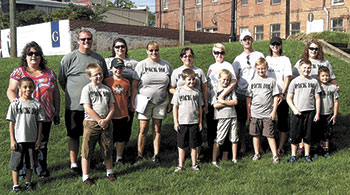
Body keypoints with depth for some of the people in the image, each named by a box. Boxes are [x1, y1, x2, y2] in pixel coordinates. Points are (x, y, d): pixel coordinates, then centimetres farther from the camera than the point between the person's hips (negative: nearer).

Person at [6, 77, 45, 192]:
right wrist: (12, 140, -6)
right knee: (16, 162, 5)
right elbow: (11, 123, -3)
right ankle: (15, 184, 17)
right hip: (18, 139, -2)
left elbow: (40, 123, 4)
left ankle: (28, 182, 27)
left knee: (30, 162, 11)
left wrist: (38, 139, 2)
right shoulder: (15, 104, -5)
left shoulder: (37, 105, 0)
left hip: (32, 139, 2)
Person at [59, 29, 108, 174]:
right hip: (75, 105, -3)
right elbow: (61, 79, 3)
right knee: (74, 135, 6)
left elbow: (105, 78, 21)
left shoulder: (99, 58, 9)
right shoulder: (69, 58, -3)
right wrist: (72, 93, 5)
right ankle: (73, 163, 17)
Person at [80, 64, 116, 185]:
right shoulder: (87, 89, -4)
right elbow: (87, 109, -11)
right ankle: (85, 176, 11)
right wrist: (99, 120, -13)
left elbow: (112, 107, 7)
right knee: (87, 151, 1)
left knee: (108, 149, 13)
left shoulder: (107, 89, 9)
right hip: (91, 123, -4)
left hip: (106, 123, 4)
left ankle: (109, 172, 30)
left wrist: (106, 120, -9)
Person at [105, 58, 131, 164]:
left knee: (121, 138, 12)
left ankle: (119, 158, 26)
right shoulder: (107, 81, -7)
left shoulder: (126, 82, 4)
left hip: (123, 115, 3)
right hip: (111, 115, -3)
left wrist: (127, 113, 12)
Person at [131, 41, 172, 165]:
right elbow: (135, 85, 0)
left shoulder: (166, 65, 7)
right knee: (143, 130, -2)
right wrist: (133, 101, -7)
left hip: (160, 103, 2)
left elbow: (170, 86, 11)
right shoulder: (141, 65, 1)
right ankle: (139, 156, 8)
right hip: (144, 102, -2)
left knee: (157, 129, 7)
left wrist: (170, 102, 7)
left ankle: (156, 155, 16)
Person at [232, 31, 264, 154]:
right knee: (242, 121, 6)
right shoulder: (238, 59, 10)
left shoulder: (259, 55, 6)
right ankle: (242, 146, 14)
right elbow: (235, 78, 9)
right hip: (241, 93, 2)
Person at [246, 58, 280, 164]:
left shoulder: (271, 81, 2)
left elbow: (275, 97, 1)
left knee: (270, 135, -2)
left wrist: (274, 111, -4)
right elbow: (248, 98, 10)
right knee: (255, 135, 9)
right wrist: (248, 112, 7)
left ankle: (275, 155, 6)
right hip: (254, 114, 3)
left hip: (268, 114, -2)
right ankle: (257, 154, 22)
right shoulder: (252, 82, 7)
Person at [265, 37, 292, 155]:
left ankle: (280, 148, 7)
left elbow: (287, 78, -4)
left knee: (282, 122, 0)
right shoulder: (267, 59, 12)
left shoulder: (285, 59, 3)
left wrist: (282, 93, -14)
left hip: (281, 96, -3)